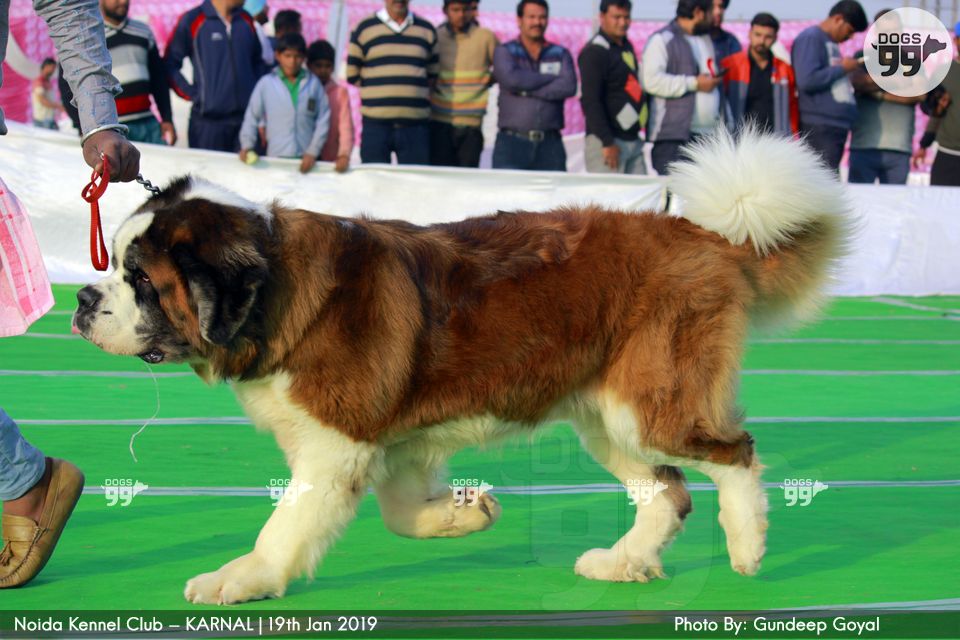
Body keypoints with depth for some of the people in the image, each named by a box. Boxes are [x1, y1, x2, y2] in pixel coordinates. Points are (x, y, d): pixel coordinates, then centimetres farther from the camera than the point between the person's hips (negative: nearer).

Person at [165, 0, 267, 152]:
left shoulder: (247, 21, 11)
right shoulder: (192, 21, -3)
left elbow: (258, 64, 20)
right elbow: (170, 64, 1)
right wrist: (191, 94, -4)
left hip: (247, 116, 4)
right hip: (208, 121, -4)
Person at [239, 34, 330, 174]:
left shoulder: (313, 83, 3)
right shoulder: (266, 83, 2)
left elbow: (323, 120, 3)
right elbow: (252, 116, 7)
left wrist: (313, 152, -3)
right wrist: (247, 145, -4)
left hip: (306, 159, 0)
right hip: (276, 157, 0)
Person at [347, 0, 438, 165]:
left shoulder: (427, 30, 13)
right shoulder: (364, 28, 8)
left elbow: (433, 75, 19)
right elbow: (351, 75, 10)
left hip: (415, 123, 1)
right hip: (376, 124, -1)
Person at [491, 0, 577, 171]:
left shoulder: (560, 54, 13)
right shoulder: (505, 52, 8)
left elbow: (569, 87, -5)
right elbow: (511, 79, -13)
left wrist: (527, 90, -8)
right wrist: (551, 78, -5)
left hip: (550, 144, 2)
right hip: (512, 141, -2)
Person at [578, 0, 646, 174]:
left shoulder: (627, 47, 16)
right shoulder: (594, 52, -11)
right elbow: (590, 101, -17)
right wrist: (607, 142, -21)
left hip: (632, 139, 8)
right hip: (607, 141, -8)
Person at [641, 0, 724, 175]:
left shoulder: (706, 39, 22)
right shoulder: (661, 40, -4)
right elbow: (651, 81, -19)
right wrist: (694, 83, -13)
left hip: (709, 135, 7)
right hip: (673, 136, -7)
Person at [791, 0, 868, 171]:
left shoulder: (832, 43, 21)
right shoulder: (810, 38, -8)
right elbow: (807, 80, -20)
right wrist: (842, 68, -11)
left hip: (837, 126, 10)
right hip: (820, 128, -10)